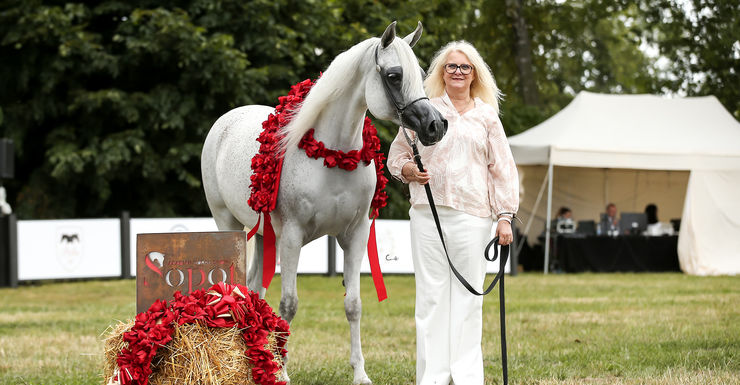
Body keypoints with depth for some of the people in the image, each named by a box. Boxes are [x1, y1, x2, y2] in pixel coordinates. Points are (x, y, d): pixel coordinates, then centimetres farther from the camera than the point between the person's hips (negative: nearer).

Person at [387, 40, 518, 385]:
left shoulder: (486, 117, 11)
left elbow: (503, 171, 11)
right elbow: (396, 155, 16)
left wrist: (505, 217, 3)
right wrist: (409, 170, -7)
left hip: (472, 214, 0)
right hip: (428, 212, 0)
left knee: (468, 296, 0)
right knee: (431, 294, -1)